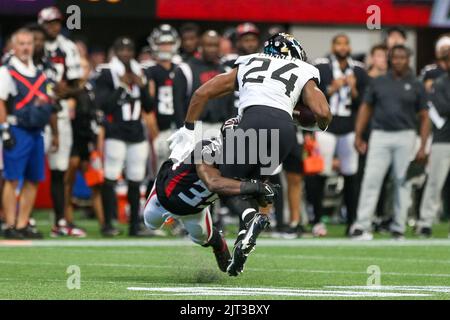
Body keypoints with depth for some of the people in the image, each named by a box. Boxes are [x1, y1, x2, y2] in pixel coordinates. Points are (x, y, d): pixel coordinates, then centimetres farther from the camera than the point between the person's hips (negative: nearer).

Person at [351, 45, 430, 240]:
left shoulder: (415, 86, 7)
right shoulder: (378, 83, 10)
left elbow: (424, 118, 7)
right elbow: (366, 109, 13)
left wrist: (423, 147, -1)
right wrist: (358, 136, 4)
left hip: (405, 137, 0)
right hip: (380, 136, 0)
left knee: (402, 182, 2)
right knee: (371, 180, -6)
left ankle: (398, 228, 9)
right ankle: (361, 226, -7)